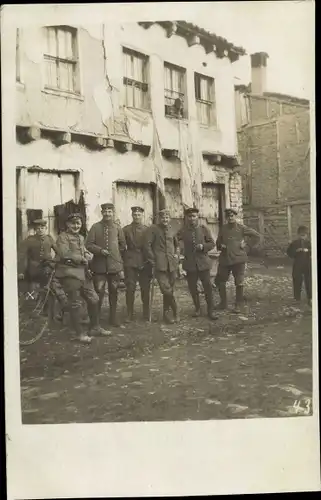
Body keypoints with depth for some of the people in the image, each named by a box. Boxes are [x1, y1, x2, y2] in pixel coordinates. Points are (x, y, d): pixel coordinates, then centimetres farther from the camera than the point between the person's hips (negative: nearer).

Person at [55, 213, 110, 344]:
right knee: (75, 304, -1)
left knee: (93, 299, 11)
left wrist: (88, 256, 1)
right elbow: (65, 255, -19)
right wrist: (82, 259, -11)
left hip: (83, 272, 8)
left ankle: (95, 328, 26)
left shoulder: (81, 238, 19)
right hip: (69, 273, -8)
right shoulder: (62, 237, -7)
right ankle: (80, 333, 8)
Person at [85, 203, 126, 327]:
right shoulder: (95, 227, 0)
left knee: (113, 292, 10)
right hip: (99, 265, -2)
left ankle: (113, 317, 23)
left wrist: (121, 266, 10)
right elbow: (88, 244, -2)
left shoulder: (118, 228, 5)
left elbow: (123, 246, 11)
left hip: (115, 265, 2)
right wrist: (100, 250, -17)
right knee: (99, 291, 1)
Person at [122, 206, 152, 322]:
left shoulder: (147, 230, 9)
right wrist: (124, 259, -4)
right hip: (130, 262, -1)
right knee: (130, 289, -1)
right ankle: (129, 314, 8)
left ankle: (146, 314, 15)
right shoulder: (126, 230, 5)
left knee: (145, 289, 4)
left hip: (145, 263, 1)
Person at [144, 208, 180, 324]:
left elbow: (177, 245, 29)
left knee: (169, 289, 8)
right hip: (160, 265, -5)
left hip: (172, 264, 5)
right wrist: (153, 261, -7)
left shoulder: (171, 230, 14)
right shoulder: (153, 229, -2)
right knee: (166, 289, -13)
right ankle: (175, 311, 4)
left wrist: (176, 254, 11)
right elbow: (147, 245, -6)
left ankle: (166, 314, 21)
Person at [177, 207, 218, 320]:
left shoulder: (203, 229, 0)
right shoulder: (183, 230, 1)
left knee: (208, 286, -2)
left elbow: (212, 243, 3)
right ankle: (197, 309, 26)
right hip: (190, 263, 1)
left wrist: (203, 246, -15)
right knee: (192, 287, 9)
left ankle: (210, 311, 8)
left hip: (203, 262, -1)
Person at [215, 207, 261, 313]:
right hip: (224, 259, 4)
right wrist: (220, 246, -3)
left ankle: (238, 305, 14)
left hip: (238, 258, -3)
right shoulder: (223, 228, 8)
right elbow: (218, 242, 19)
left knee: (239, 283, 1)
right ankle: (223, 303, 22)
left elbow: (257, 236, 3)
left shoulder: (242, 228, -1)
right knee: (219, 281, 6)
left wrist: (247, 246, -2)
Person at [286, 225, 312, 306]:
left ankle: (309, 299, 10)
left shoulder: (309, 243, 2)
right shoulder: (294, 243, 1)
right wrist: (296, 251, -17)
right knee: (297, 282, 1)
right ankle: (297, 299, 12)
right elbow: (289, 252, -1)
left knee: (309, 282, 1)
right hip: (297, 265, 0)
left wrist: (308, 251, -16)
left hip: (308, 265, 0)